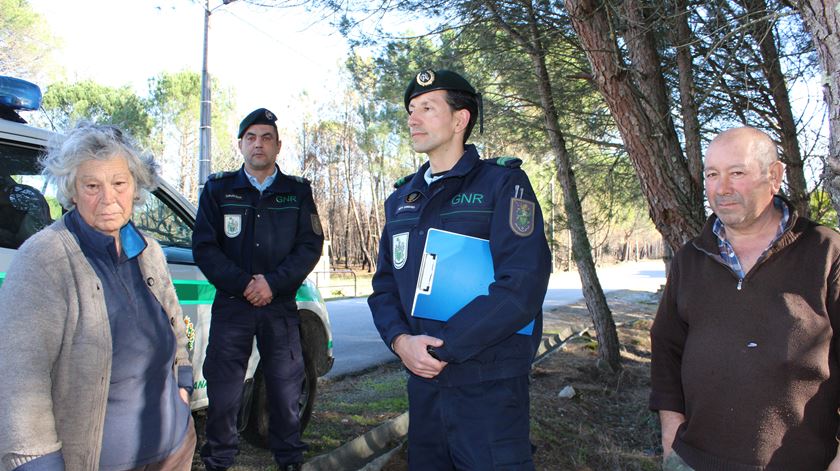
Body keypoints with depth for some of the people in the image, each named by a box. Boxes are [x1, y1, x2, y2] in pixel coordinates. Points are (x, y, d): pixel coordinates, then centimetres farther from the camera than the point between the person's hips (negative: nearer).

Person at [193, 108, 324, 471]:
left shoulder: (298, 192, 7)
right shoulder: (218, 189, 7)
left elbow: (311, 245, 0)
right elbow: (203, 247, 0)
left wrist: (272, 282, -12)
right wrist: (243, 284, -12)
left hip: (281, 307, 0)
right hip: (231, 305, 0)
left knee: (286, 390, 6)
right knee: (223, 393, 3)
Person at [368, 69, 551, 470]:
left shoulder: (502, 183, -8)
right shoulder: (401, 199, 12)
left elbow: (521, 286, -19)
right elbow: (384, 284, 12)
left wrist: (440, 349, -18)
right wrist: (401, 340, -9)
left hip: (488, 388, -6)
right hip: (423, 382, 6)